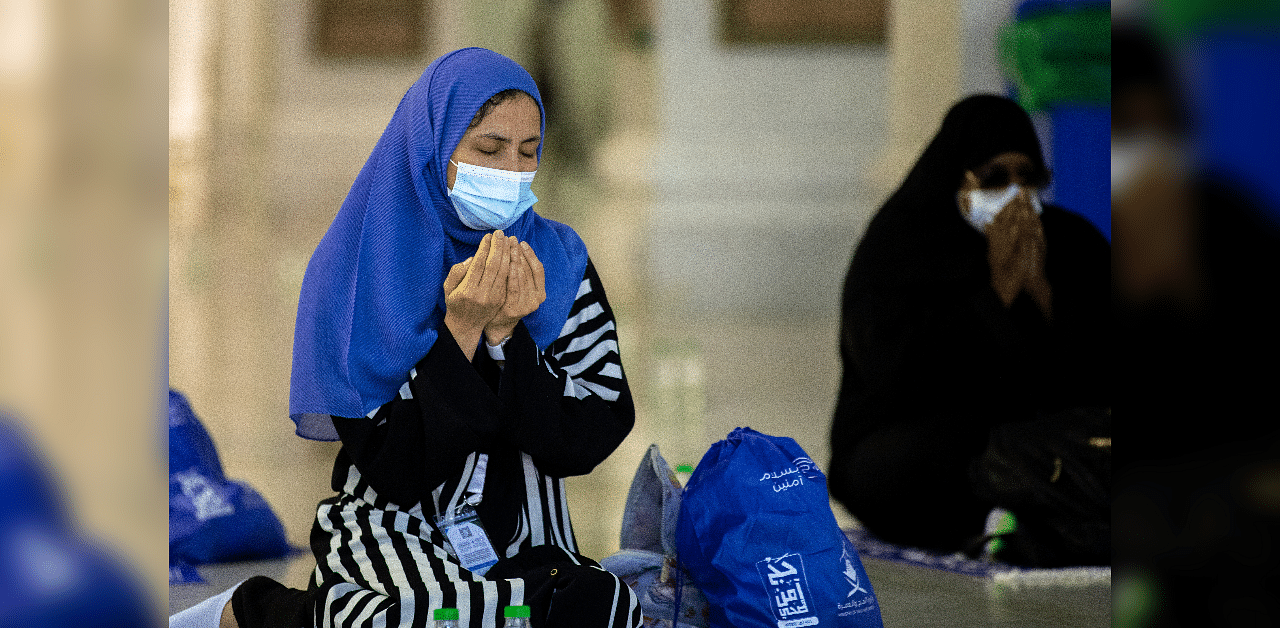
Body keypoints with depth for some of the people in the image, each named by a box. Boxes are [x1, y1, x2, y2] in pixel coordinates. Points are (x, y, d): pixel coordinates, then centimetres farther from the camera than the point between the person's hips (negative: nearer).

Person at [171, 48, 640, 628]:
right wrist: (461, 331, -19)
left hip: (529, 547, 4)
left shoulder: (560, 266, 4)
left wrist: (506, 333, -16)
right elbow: (390, 466, -11)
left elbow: (583, 444, -4)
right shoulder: (357, 273, -4)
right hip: (392, 533, -4)